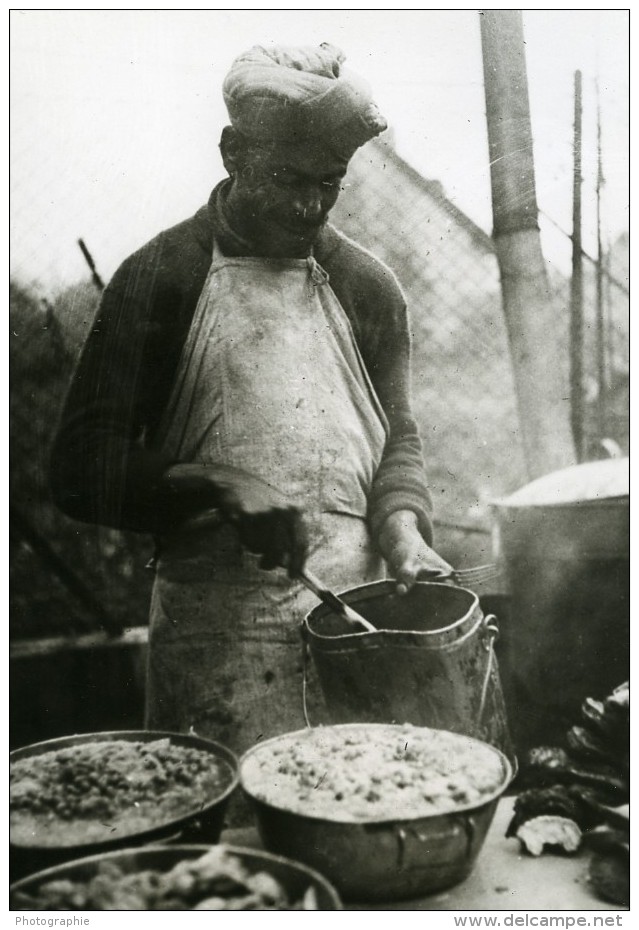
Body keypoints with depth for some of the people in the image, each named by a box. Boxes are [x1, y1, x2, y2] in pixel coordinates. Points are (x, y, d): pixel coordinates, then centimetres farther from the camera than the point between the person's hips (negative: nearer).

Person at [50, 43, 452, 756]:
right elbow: (82, 469, -4)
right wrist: (218, 488, -19)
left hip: (361, 615, 4)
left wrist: (401, 524, -3)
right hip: (220, 626, -3)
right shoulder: (159, 280, -1)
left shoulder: (366, 285, 11)